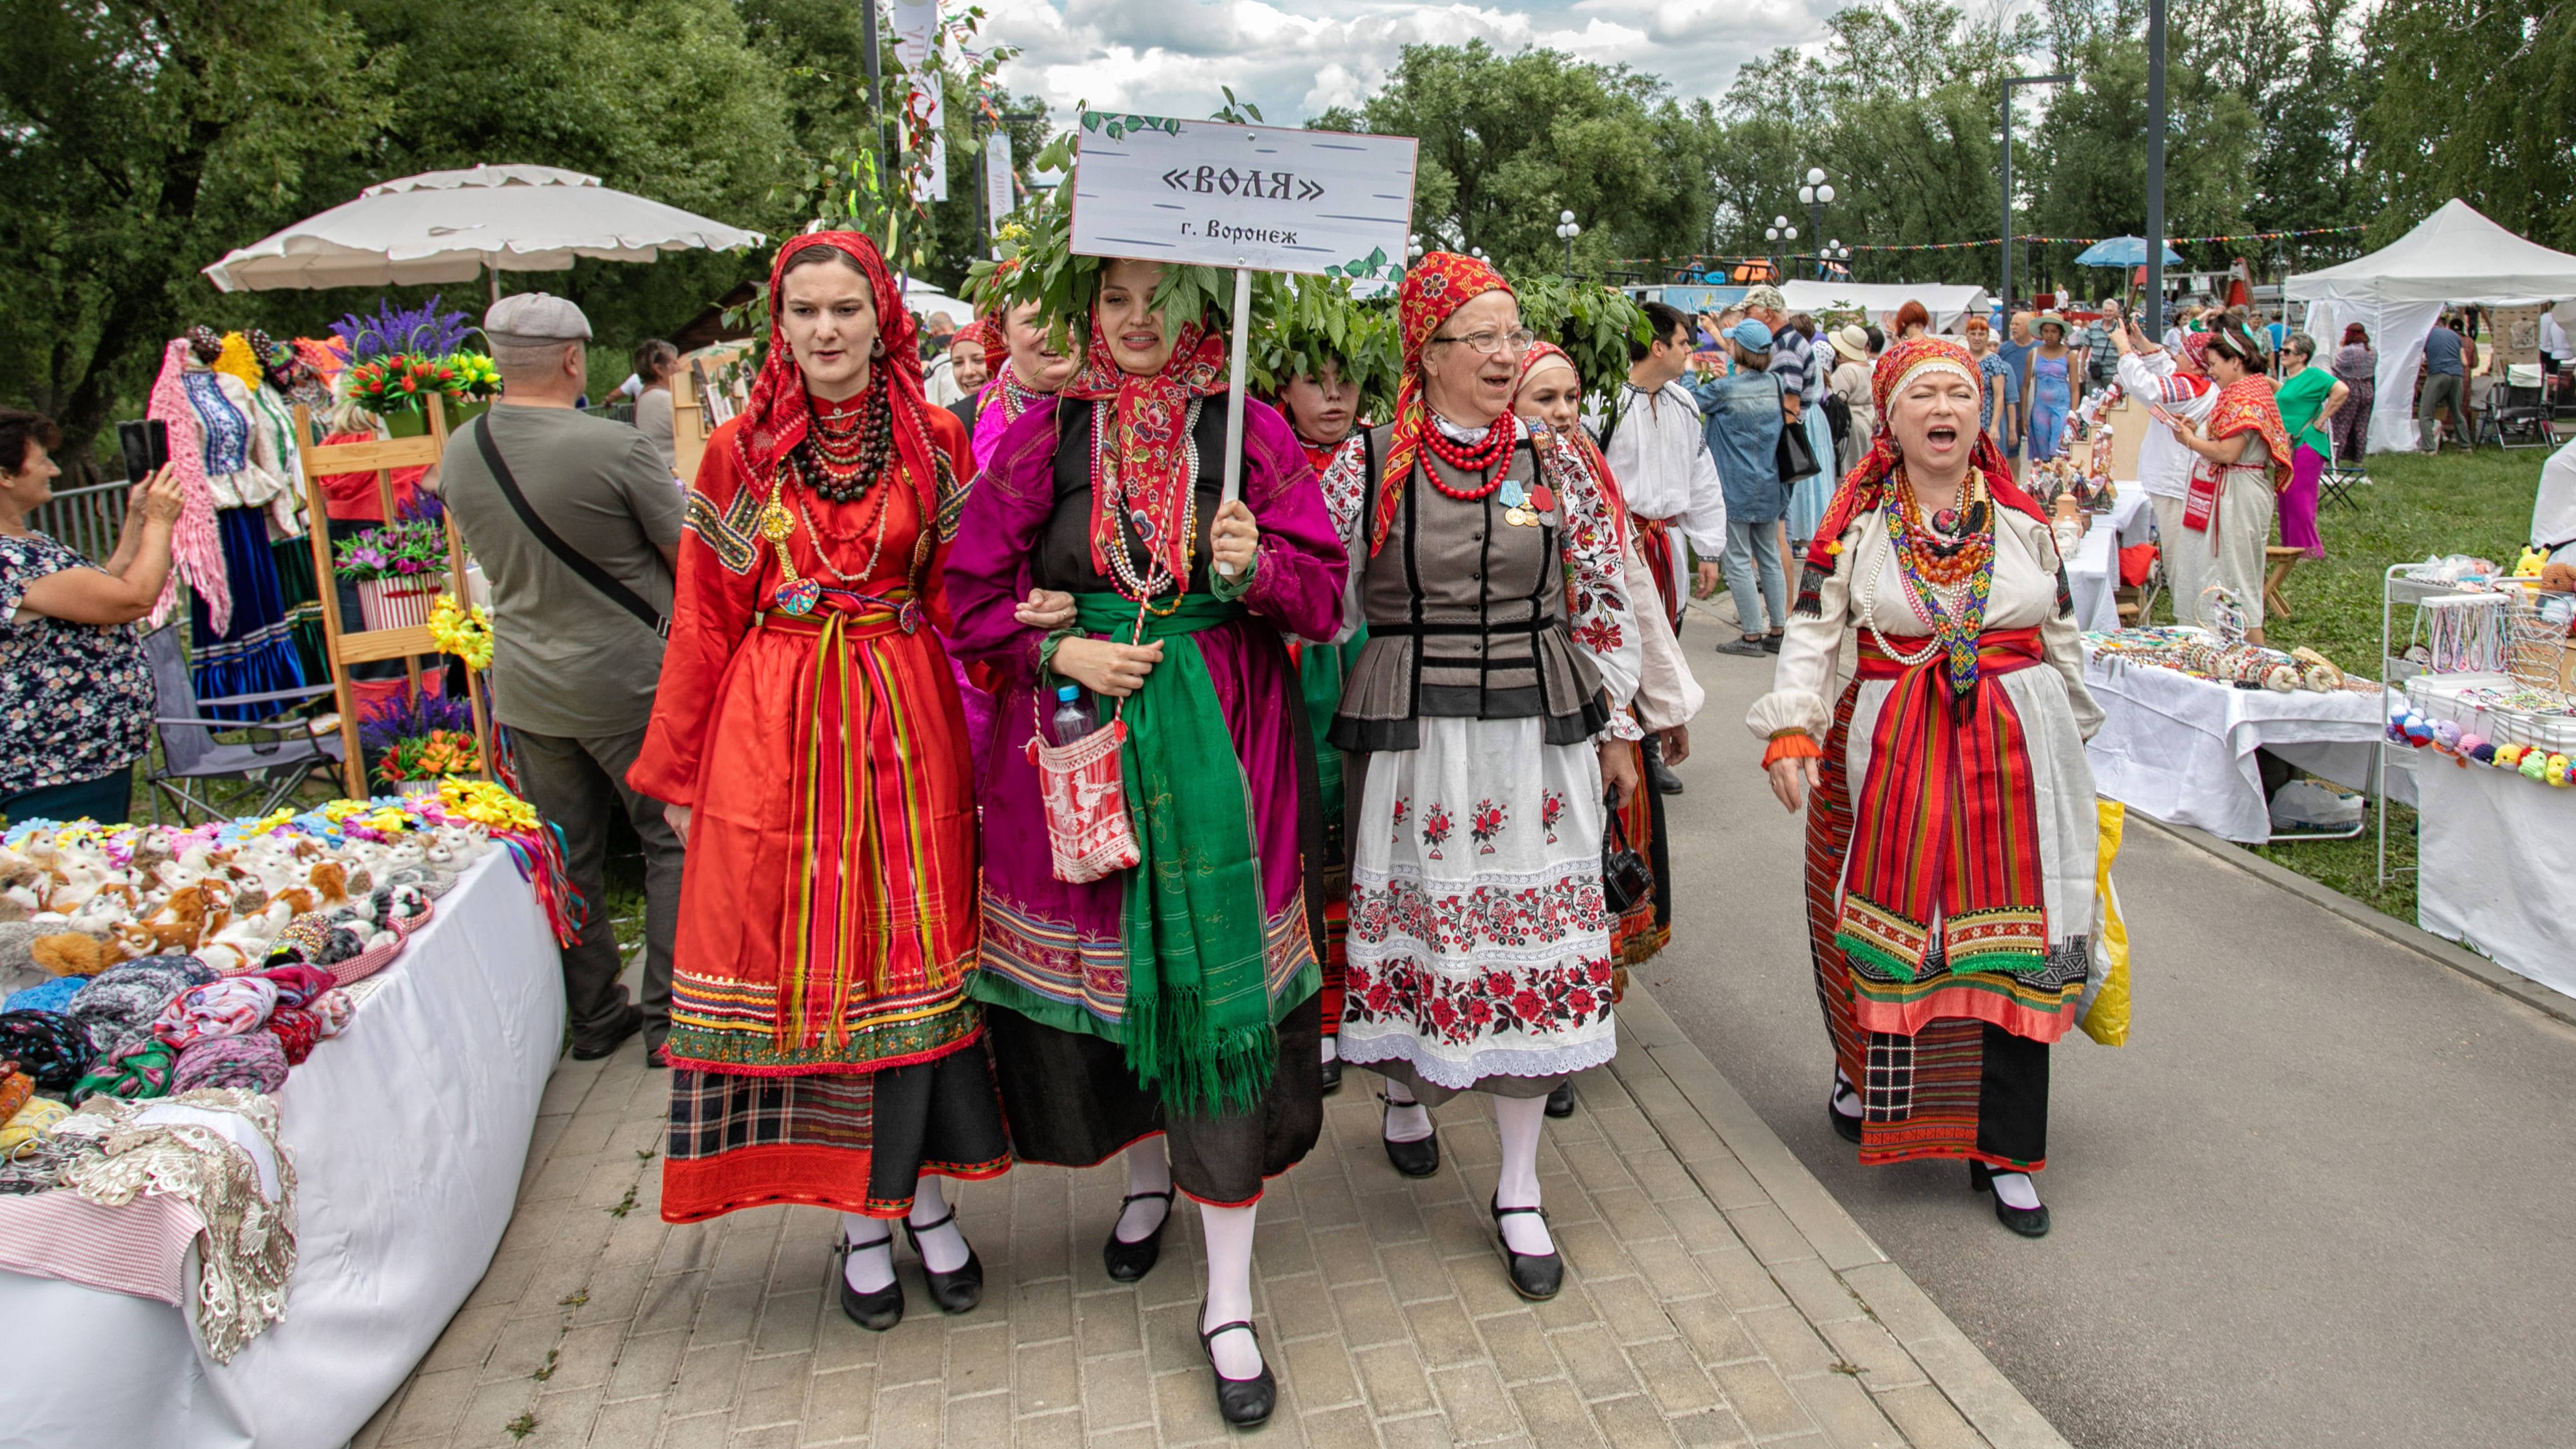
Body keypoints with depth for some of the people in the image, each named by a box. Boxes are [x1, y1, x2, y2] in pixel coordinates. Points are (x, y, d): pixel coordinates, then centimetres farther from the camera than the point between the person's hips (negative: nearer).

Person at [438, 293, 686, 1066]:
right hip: (628, 681, -5)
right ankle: (668, 1016, 10)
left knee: (568, 857, 14)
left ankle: (594, 1017, 24)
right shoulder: (615, 448, -19)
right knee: (674, 839, 8)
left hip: (524, 688, 6)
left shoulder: (459, 452, 1)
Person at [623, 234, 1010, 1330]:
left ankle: (926, 1196, 25)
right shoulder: (739, 454, 3)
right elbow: (705, 622, 5)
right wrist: (677, 772, 7)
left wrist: (975, 740, -5)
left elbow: (958, 602, 3)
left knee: (913, 949, 7)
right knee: (806, 962, 5)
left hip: (906, 725, 0)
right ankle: (861, 1217, 21)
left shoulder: (936, 444, 3)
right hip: (773, 733, 0)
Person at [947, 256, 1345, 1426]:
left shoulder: (1250, 432, 2)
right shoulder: (1046, 435, 5)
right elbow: (975, 591, 6)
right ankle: (1147, 1176, 44)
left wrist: (1257, 568, -17)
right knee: (1107, 972, 12)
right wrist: (1062, 649, -9)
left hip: (1219, 746, -2)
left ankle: (1230, 1301, 9)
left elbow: (1324, 591, 2)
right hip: (1079, 737, 2)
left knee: (1219, 989, -2)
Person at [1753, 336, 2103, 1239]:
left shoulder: (2020, 515, 8)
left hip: (2014, 753, 2)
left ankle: (2002, 1150, 10)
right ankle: (1865, 1075, 37)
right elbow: (1812, 630, -6)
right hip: (1891, 748, -1)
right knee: (1885, 919, 8)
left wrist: (2072, 737, 18)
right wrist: (1791, 726, -19)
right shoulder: (1856, 519, 1)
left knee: (2010, 940, 0)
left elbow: (2063, 636, 15)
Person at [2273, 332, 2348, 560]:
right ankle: (2290, 546, 19)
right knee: (2286, 498, 11)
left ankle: (2308, 549, -1)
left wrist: (2320, 421, -19)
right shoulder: (2288, 381, 15)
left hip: (2306, 445, -9)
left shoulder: (2313, 375, -11)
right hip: (2287, 446, 9)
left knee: (2299, 498, -8)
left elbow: (2342, 391, -24)